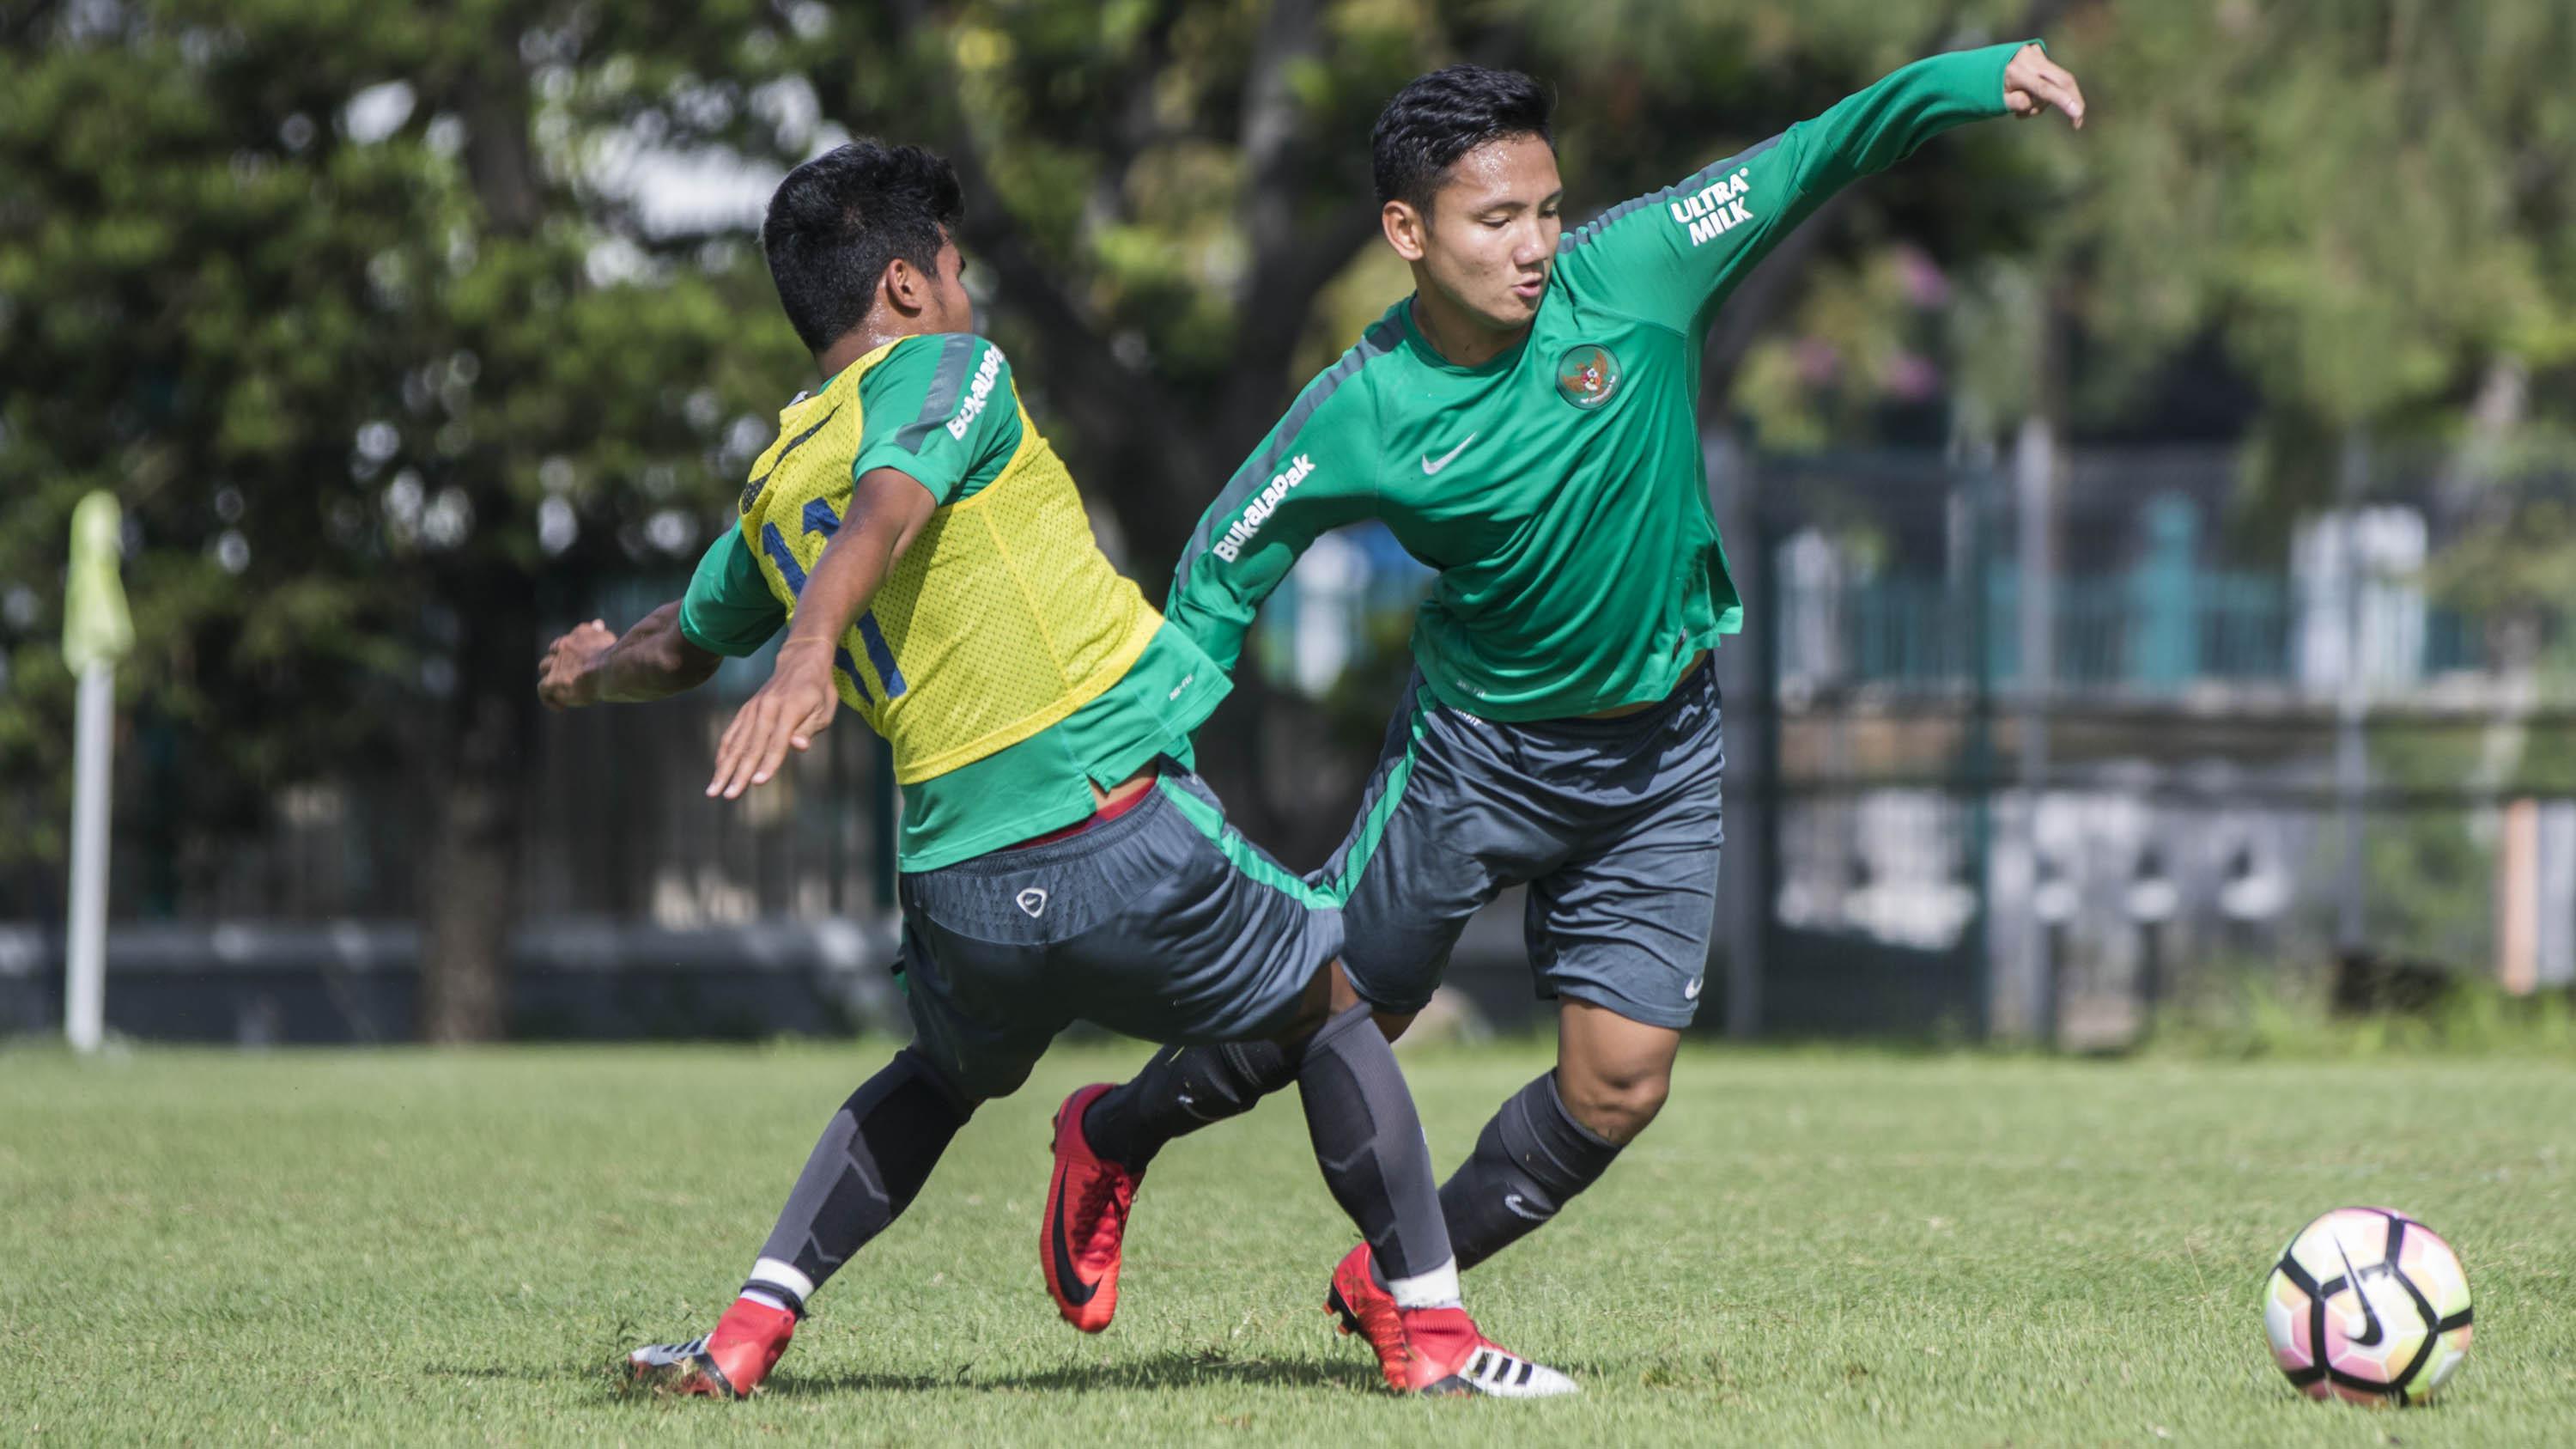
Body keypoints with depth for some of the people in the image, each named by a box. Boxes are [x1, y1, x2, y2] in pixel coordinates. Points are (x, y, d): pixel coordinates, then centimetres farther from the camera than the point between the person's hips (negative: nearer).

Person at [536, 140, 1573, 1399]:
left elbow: (682, 646, 33)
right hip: (1119, 825, -6)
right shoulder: (944, 370, -2)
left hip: (958, 888, 6)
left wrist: (592, 671, 56)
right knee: (1328, 1012, 16)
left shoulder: (772, 488, 16)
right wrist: (809, 654, -40)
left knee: (941, 1076, 32)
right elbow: (883, 511, -23)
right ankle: (1431, 1329, 13)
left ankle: (746, 1334, 18)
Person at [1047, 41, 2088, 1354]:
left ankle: (1399, 1282, 20)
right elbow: (1225, 563, -7)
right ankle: (1117, 1135, 37)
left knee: (1618, 1085, -2)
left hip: (1661, 750, 2)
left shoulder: (1628, 273, -17)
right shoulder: (1362, 414, -19)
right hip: (1478, 742, -2)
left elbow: (1812, 158, -20)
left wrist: (1983, 77, -33)